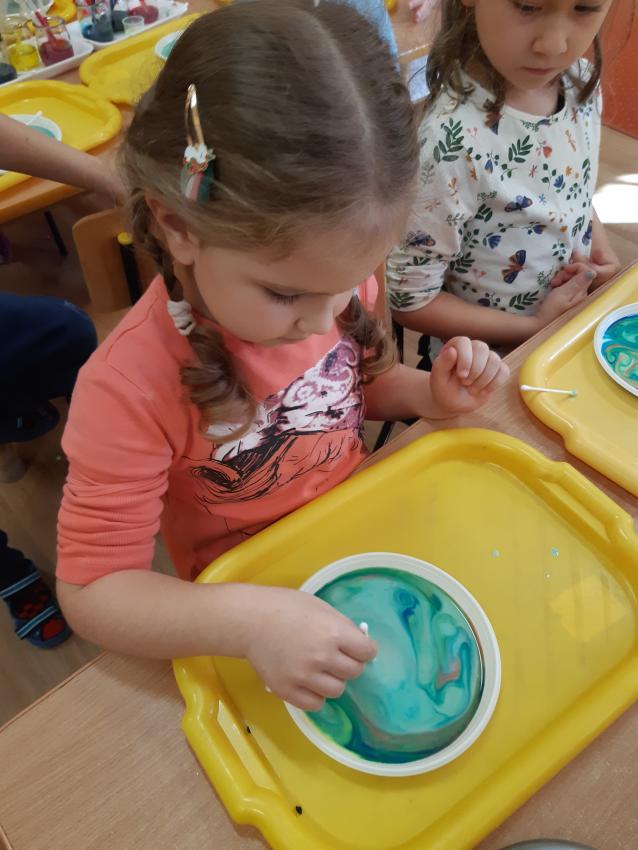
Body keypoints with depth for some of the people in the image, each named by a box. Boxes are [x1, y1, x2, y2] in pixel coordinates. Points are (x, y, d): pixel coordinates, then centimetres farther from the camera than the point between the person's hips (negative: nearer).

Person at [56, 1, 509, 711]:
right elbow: (91, 589, -24)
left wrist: (431, 395, -13)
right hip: (251, 597, -4)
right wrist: (244, 622, -40)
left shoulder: (335, 281, -14)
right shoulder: (128, 388, -30)